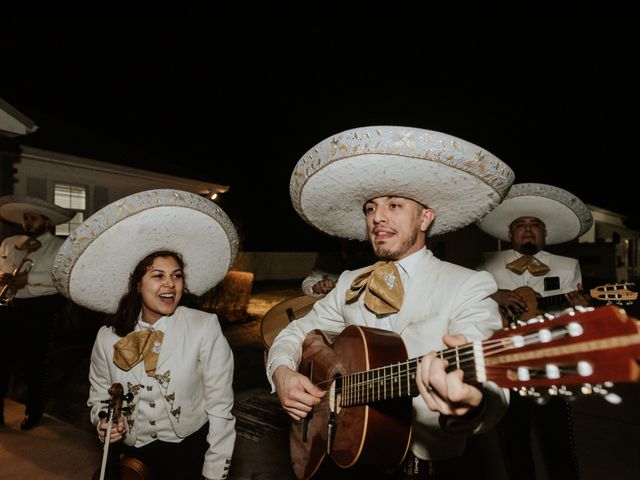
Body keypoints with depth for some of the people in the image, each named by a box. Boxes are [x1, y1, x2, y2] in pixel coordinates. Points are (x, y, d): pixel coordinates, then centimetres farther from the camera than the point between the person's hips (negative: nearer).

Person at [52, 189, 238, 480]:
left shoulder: (205, 328, -18)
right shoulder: (108, 338, -6)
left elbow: (219, 407, -13)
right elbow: (99, 396, 9)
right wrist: (104, 422, -11)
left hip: (190, 449, -3)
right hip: (133, 452, 3)